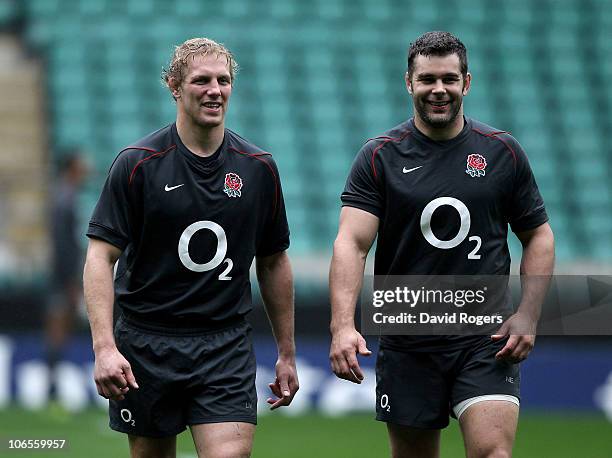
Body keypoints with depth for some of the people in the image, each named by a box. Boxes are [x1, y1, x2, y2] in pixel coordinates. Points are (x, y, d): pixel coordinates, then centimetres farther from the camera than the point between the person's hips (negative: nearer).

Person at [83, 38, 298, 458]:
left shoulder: (259, 168, 4)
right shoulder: (138, 163, -6)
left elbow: (273, 262, 14)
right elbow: (101, 256, -9)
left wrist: (287, 352, 14)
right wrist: (105, 347, -21)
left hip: (227, 346, 1)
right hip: (146, 343, -1)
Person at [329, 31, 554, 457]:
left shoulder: (503, 152, 4)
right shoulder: (379, 157, -1)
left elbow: (538, 236, 12)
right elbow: (351, 243, -11)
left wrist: (527, 315, -2)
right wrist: (343, 325, -26)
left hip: (486, 337, 0)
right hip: (407, 340, 0)